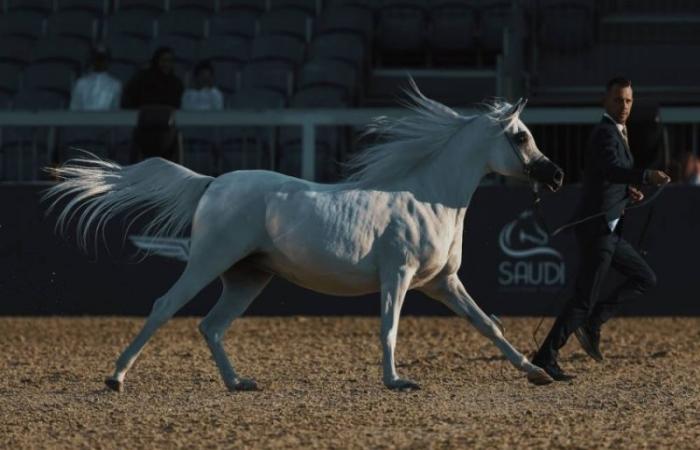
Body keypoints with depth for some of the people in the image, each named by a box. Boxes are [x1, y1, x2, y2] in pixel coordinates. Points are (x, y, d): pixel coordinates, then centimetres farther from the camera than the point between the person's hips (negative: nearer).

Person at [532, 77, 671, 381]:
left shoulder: (616, 133, 17)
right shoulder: (606, 134, -15)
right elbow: (611, 169, -34)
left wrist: (627, 191, 10)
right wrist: (646, 176, -49)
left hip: (608, 230, 10)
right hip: (598, 228, -10)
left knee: (645, 278, 15)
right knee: (585, 298, -8)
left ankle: (592, 322, 11)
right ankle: (545, 358, -5)